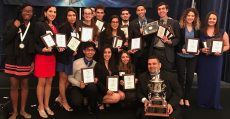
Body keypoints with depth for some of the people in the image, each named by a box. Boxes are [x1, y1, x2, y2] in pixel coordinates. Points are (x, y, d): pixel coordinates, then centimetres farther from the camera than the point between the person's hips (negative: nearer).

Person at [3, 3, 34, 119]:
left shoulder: (34, 26, 2)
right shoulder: (12, 23, -1)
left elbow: (35, 44, 3)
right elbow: (5, 39, -10)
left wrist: (33, 60, -2)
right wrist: (14, 27, -16)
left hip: (26, 61, 1)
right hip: (13, 60, -1)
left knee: (25, 85, 10)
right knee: (14, 86, 6)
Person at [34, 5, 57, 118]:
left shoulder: (55, 27, 13)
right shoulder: (39, 25, -9)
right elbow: (34, 42, -11)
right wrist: (42, 49, -25)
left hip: (52, 57, 6)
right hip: (41, 56, -6)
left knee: (49, 82, 10)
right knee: (42, 82, 0)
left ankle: (46, 106, 22)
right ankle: (41, 107, 14)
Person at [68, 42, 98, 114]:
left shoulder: (96, 64, -1)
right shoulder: (76, 63, -8)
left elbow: (97, 77, 10)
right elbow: (70, 77, -2)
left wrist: (96, 80, -14)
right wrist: (78, 84, -19)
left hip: (89, 87, 2)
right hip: (77, 87, -2)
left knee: (92, 87, -36)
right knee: (77, 103, -31)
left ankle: (92, 107, -8)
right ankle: (83, 99, 10)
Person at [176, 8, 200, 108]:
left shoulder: (197, 28, 5)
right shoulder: (180, 26, -6)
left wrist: (199, 50, -7)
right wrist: (181, 49, -19)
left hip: (193, 56, 3)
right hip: (181, 56, -3)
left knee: (190, 77, 5)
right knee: (181, 77, 6)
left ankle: (187, 98, 19)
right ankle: (181, 97, 21)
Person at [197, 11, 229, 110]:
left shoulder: (222, 32, 4)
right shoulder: (201, 31, 2)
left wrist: (221, 51, -13)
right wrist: (201, 49, -15)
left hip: (216, 59, 0)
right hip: (203, 59, 0)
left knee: (215, 79, 3)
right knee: (203, 80, 5)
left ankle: (214, 102, 17)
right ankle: (203, 101, 18)